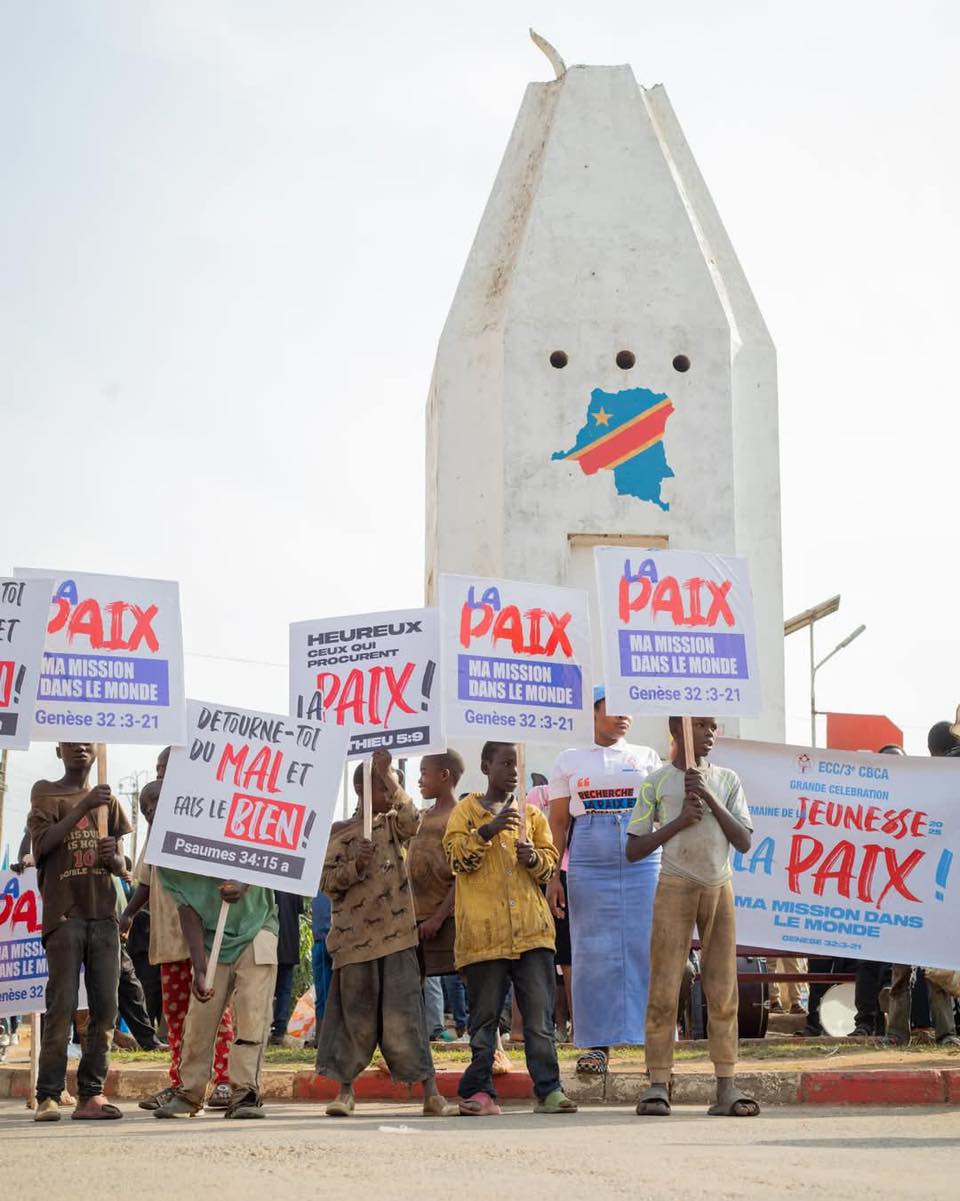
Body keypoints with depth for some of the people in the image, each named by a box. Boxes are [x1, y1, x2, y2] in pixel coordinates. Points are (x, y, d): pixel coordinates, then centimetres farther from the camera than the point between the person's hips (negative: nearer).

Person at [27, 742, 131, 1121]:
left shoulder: (108, 800, 19)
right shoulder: (46, 792, 7)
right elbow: (42, 842, -9)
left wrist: (114, 857, -6)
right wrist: (83, 806, -14)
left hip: (103, 912, 4)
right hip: (64, 914, -4)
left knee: (105, 1009, -1)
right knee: (61, 1007, -10)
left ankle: (91, 1094, 1)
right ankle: (48, 1096, -8)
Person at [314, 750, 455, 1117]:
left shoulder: (393, 824, 10)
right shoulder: (341, 833, 6)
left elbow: (411, 820, -13)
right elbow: (327, 881, 3)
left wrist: (388, 775, -17)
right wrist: (356, 866, -15)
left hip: (396, 934, 1)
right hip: (355, 936, 0)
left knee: (403, 1011, -4)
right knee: (355, 1014, 3)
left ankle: (431, 1093, -4)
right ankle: (345, 1091, 15)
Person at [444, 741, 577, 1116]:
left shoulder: (531, 814, 17)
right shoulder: (466, 811, 8)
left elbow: (551, 861, 15)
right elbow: (457, 856, -5)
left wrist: (534, 858, -6)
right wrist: (487, 831, -18)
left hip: (531, 929, 3)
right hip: (484, 931, -2)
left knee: (539, 1015, -2)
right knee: (484, 1016, 1)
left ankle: (548, 1090, 0)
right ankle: (479, 1091, 7)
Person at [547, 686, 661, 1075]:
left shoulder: (646, 757, 13)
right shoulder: (570, 761, 12)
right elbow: (558, 822, 9)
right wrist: (553, 876, 0)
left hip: (643, 860, 0)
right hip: (589, 864, 0)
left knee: (646, 947, -3)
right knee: (595, 951, -1)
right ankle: (598, 1044, 5)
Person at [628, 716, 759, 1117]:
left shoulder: (727, 781, 10)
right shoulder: (657, 783, 3)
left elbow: (744, 842, 1)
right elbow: (633, 850, 1)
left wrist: (711, 800, -9)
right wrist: (679, 822, -10)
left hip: (719, 888, 3)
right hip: (674, 886, -2)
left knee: (722, 990, 0)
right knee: (663, 988, -7)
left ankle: (726, 1087, 1)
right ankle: (658, 1084, -5)